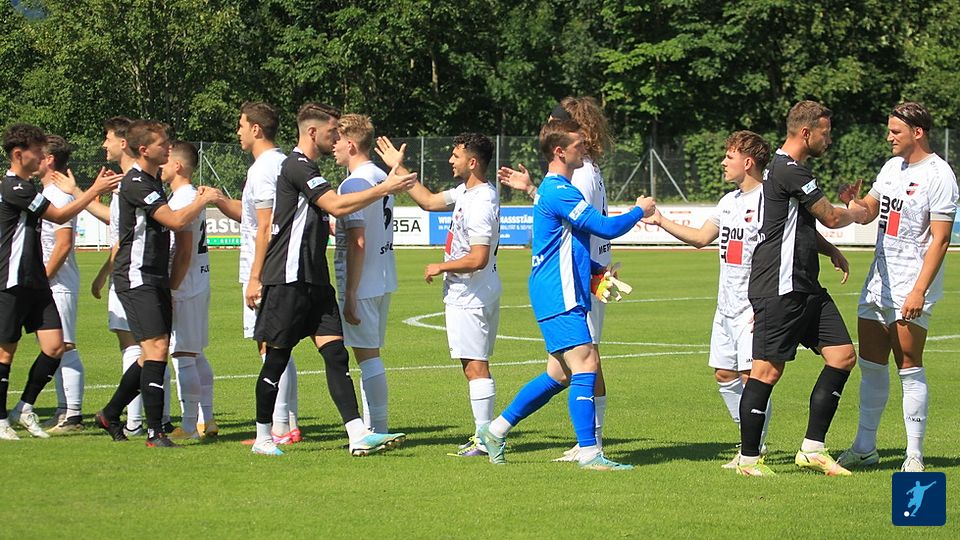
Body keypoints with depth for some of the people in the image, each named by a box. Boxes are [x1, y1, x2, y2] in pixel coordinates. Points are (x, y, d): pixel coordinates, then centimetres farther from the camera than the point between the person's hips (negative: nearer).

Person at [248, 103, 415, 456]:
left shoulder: (307, 169, 19)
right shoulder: (296, 167, -12)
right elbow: (336, 206, -21)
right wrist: (384, 189, -17)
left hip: (315, 280, 9)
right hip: (288, 279, -9)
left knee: (336, 354, -3)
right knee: (277, 358, 0)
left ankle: (359, 435, -11)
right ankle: (263, 437, 12)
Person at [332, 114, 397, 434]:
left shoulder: (353, 184, -16)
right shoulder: (382, 178, 12)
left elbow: (357, 243, -20)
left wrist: (350, 295, -18)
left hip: (362, 284, -9)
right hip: (384, 281, 9)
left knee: (367, 355, -5)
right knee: (370, 355, 14)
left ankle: (377, 431, -3)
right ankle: (371, 428, 18)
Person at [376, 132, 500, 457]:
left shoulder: (480, 204, -22)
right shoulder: (466, 192, 10)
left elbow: (478, 259, -26)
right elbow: (429, 201, 24)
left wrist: (441, 267, -13)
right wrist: (398, 168, 23)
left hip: (469, 296, -10)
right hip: (466, 293, 10)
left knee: (475, 365, -8)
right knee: (476, 365, 13)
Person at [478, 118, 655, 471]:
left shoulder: (551, 189, 19)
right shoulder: (559, 192, -15)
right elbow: (606, 228, -18)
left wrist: (596, 270, 15)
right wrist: (640, 211, -1)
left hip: (561, 294, 11)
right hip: (559, 297, -11)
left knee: (559, 374, 13)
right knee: (585, 365, -14)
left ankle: (496, 430, 20)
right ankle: (589, 453, -15)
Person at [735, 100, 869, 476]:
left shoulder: (786, 169, 19)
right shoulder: (789, 171, -14)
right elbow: (831, 219, -8)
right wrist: (857, 213, 12)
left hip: (804, 287, 11)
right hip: (779, 289, -11)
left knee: (843, 355, 5)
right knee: (768, 370, -7)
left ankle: (813, 448, 9)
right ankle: (749, 458, 1)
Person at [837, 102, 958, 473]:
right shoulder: (892, 167, 14)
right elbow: (868, 213, 19)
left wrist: (919, 290, -22)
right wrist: (853, 201, -5)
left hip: (910, 288, -8)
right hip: (878, 283, 8)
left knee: (909, 368, -6)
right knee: (871, 365, 10)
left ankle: (914, 455, -2)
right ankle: (864, 448, 18)